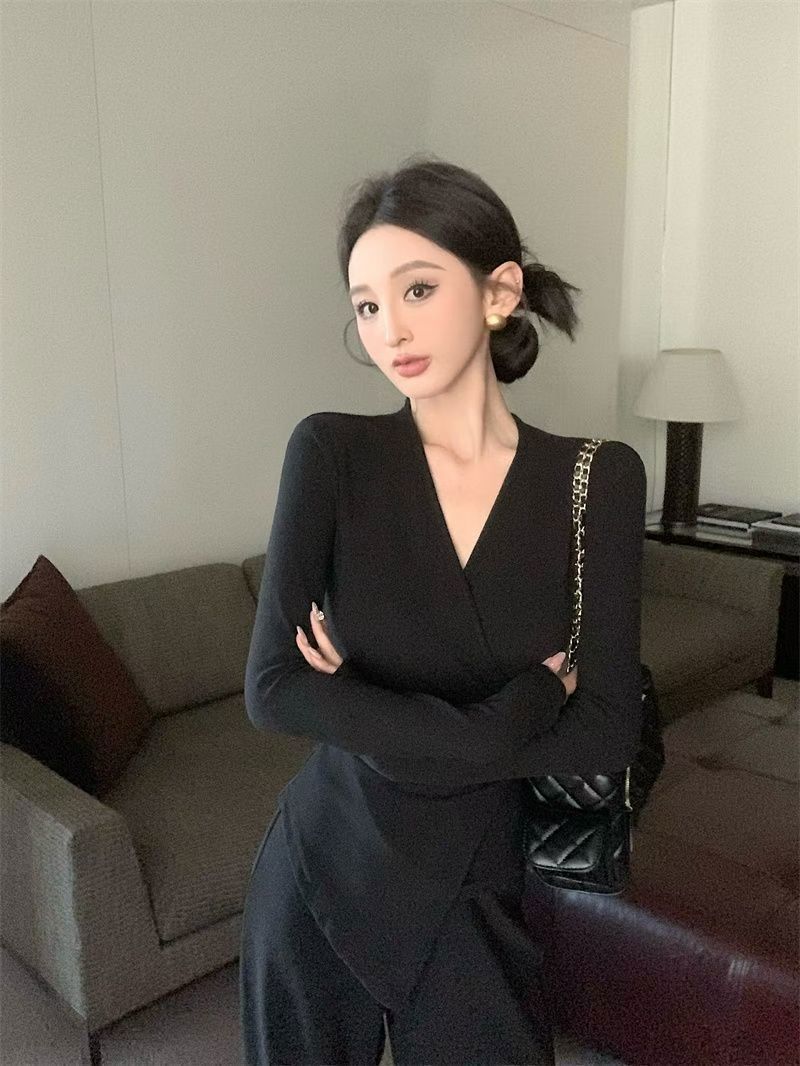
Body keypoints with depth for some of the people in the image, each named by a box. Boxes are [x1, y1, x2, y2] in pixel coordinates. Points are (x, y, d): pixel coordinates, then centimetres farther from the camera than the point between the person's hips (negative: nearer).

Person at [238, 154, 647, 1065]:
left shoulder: (599, 478, -10)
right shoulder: (332, 452, -12)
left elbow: (607, 733, -12)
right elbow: (271, 688, -20)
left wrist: (382, 728, -18)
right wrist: (511, 715, -22)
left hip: (473, 894, 1)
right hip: (321, 878, 0)